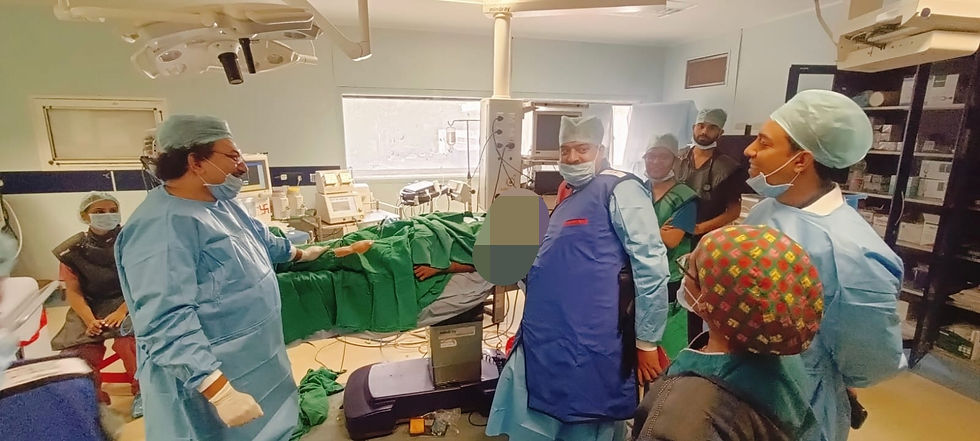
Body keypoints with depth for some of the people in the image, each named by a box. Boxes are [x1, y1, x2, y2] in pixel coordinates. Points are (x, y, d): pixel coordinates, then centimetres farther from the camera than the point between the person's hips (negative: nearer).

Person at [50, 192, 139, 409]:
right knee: (80, 350, -22)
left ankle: (141, 390, -5)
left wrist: (122, 311, -19)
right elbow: (73, 292, 2)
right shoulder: (72, 250, 4)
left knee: (126, 340, -30)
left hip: (128, 302, -3)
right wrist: (90, 320, -14)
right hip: (90, 307, 3)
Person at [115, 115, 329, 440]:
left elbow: (259, 238, 23)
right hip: (213, 375, -9)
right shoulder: (163, 226, -27)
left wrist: (299, 253, 35)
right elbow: (167, 323, -33)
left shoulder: (220, 204, 4)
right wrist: (219, 390, -35)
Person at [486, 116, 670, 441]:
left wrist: (647, 342, -13)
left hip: (587, 349, -8)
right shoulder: (567, 202, 18)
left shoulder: (619, 188, -8)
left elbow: (651, 266, -15)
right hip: (545, 344, 9)